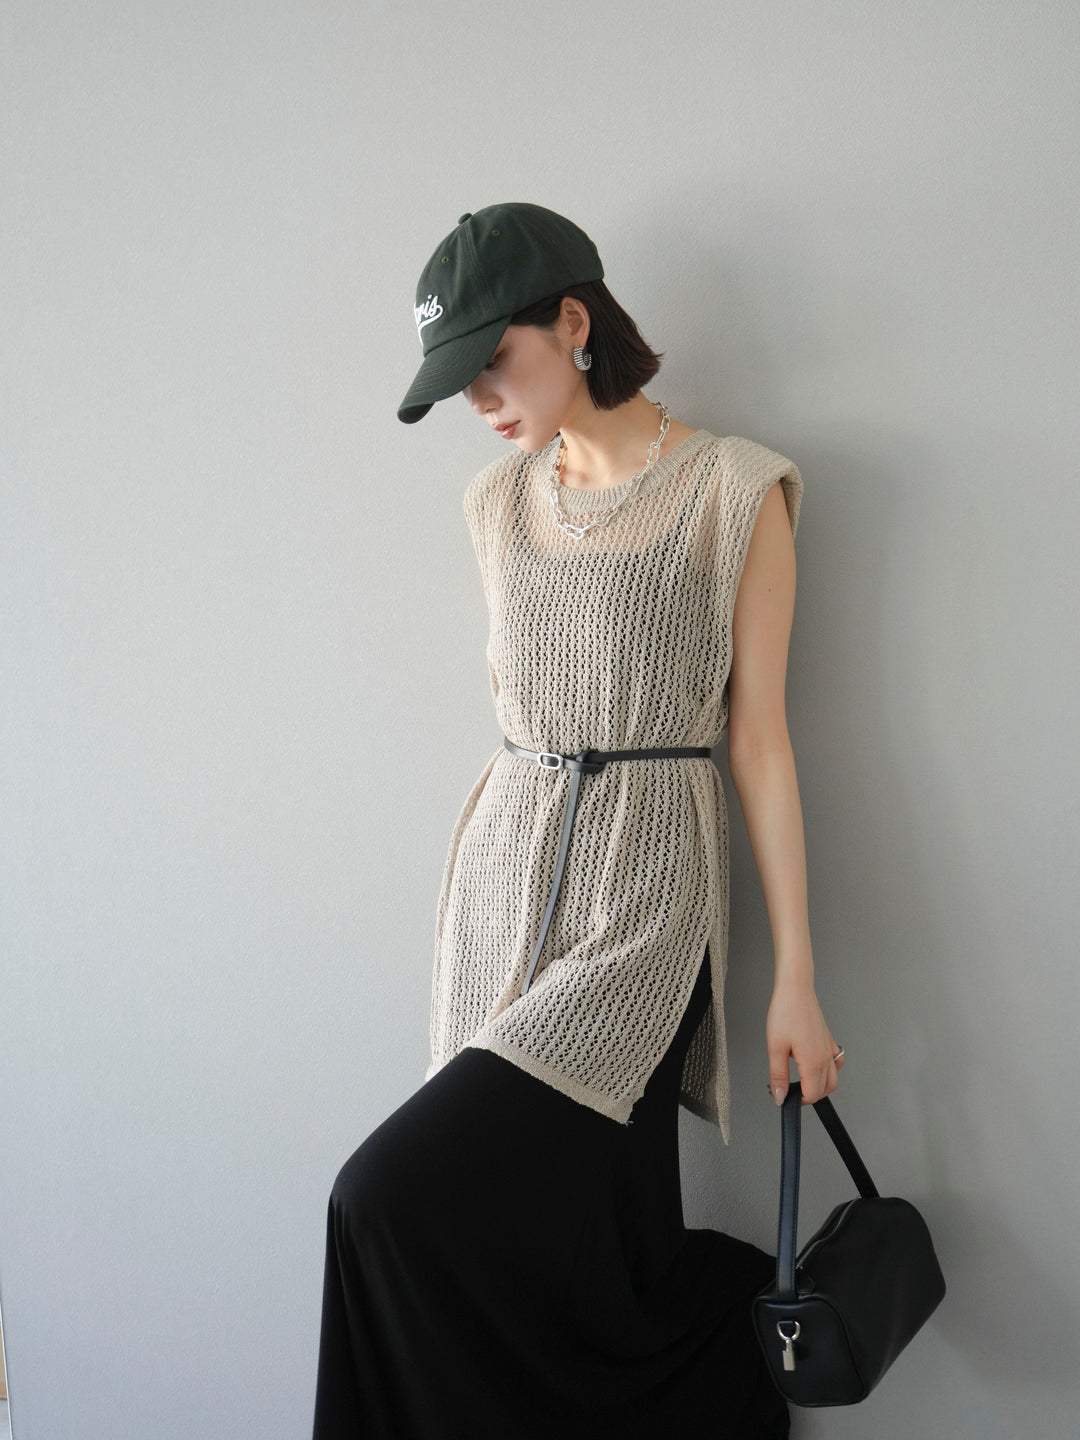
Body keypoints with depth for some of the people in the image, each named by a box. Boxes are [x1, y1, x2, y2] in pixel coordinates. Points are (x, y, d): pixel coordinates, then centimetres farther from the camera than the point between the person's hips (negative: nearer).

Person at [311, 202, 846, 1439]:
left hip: (641, 886, -6)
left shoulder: (734, 490, -4)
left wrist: (797, 977, -6)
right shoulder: (498, 501, 11)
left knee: (401, 1197, -15)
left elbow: (758, 735, -4)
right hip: (500, 868, 6)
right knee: (526, 1234, 4)